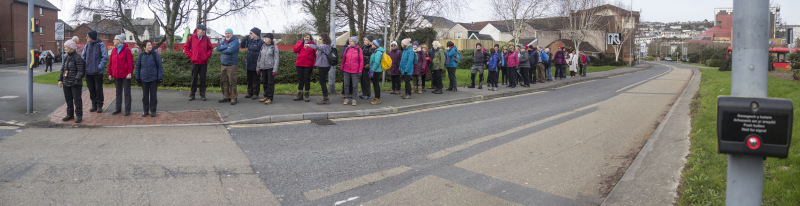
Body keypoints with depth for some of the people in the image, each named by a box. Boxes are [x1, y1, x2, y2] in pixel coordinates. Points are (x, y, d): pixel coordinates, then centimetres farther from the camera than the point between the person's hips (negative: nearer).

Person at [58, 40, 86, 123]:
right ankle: (70, 114, 24)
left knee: (77, 99, -2)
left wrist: (77, 80, -21)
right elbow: (62, 69, 18)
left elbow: (80, 71, -13)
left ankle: (79, 115, 5)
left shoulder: (77, 58, -10)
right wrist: (60, 80, 13)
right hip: (66, 83, 7)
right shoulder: (66, 57, 12)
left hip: (75, 83, -7)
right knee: (68, 100, 14)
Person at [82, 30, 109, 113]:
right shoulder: (87, 46, 7)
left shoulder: (100, 45, -8)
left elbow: (105, 57, -10)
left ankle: (99, 106, 13)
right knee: (91, 89, 10)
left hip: (98, 72, -5)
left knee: (98, 89, 3)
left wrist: (99, 67, -17)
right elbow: (83, 57, 12)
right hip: (88, 71, 5)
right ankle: (94, 105, 21)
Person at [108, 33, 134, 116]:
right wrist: (110, 74, 11)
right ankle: (118, 108, 21)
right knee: (118, 92, 13)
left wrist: (130, 73, -16)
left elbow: (130, 62, -10)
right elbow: (110, 63, 14)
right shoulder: (113, 50, 10)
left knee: (126, 92, 0)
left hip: (125, 75, -6)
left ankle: (127, 109, 5)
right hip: (116, 75, 6)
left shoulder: (126, 50, -7)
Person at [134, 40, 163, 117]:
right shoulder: (141, 55, 1)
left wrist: (160, 77, -6)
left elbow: (160, 66, -2)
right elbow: (138, 67, 9)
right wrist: (137, 78, 7)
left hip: (153, 79, -2)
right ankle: (145, 110, 20)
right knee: (145, 95, 10)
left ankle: (152, 111, 14)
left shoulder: (155, 54, -5)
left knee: (153, 95, 4)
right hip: (144, 79, 2)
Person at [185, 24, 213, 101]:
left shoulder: (206, 38, 3)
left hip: (204, 62, 1)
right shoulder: (191, 38, -2)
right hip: (195, 62, -1)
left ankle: (202, 95, 11)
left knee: (203, 78, 4)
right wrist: (190, 56, -1)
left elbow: (210, 48, 12)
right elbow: (186, 48, 7)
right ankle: (192, 94, 15)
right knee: (194, 78, 6)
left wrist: (207, 55, -1)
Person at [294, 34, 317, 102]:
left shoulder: (313, 44, 1)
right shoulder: (300, 42, 8)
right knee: (300, 79, 9)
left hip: (308, 65, -3)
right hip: (299, 64, 3)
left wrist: (314, 64, -9)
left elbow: (316, 55, -1)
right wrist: (302, 42, -8)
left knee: (307, 79, 1)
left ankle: (307, 95, 9)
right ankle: (300, 94, 17)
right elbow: (295, 50, -5)